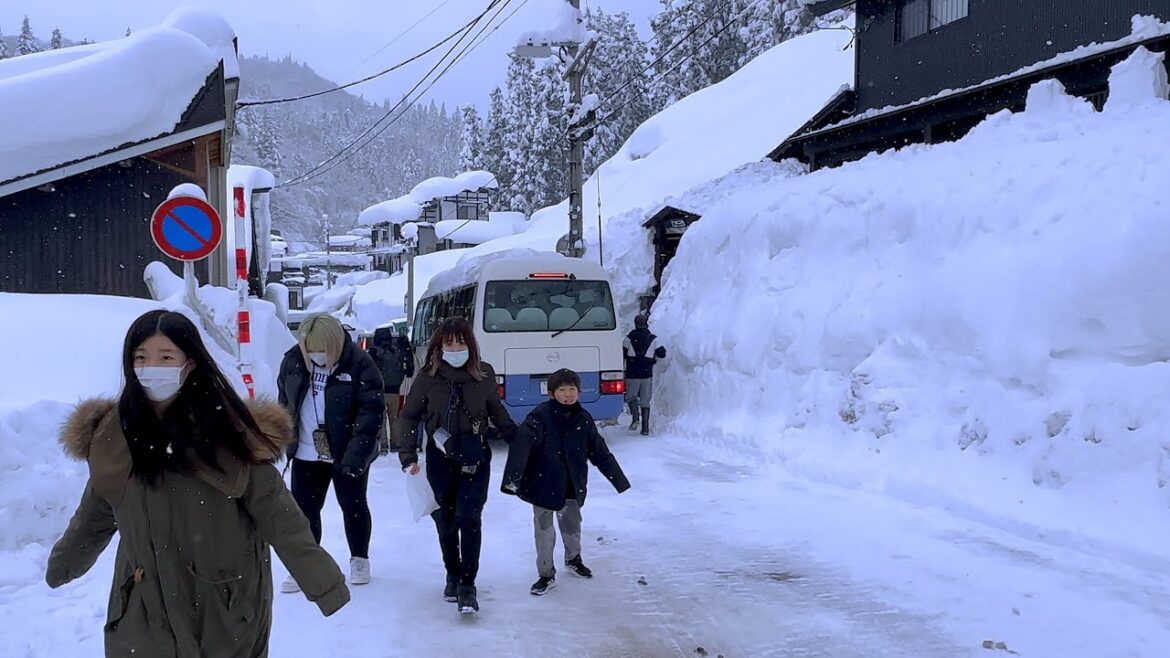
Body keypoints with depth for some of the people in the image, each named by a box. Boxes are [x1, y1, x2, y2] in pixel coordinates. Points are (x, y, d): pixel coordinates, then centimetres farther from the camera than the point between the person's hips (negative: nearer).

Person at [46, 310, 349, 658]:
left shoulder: (226, 430, -13)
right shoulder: (111, 436, -3)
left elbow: (279, 518, -12)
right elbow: (95, 515, 14)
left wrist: (325, 585, -15)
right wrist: (61, 565, 28)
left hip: (226, 612, -2)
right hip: (144, 615, 3)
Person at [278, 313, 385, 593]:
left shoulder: (359, 364, -17)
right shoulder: (293, 360, -3)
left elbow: (372, 409, -19)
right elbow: (285, 402, 11)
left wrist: (357, 450, -26)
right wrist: (285, 441, 10)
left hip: (347, 454, -3)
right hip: (306, 454, 4)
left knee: (353, 505, 12)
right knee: (303, 508, 5)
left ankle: (359, 559, 30)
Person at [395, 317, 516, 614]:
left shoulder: (484, 375, -1)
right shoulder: (427, 378, -5)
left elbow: (496, 411, 15)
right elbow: (408, 417, 2)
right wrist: (408, 457, -6)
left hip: (475, 458, -1)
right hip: (440, 459, 1)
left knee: (469, 518, -13)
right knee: (445, 521, 9)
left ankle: (467, 585, -9)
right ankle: (453, 575, 29)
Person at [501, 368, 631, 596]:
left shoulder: (583, 419, -2)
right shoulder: (540, 416, -17)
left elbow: (600, 451, 7)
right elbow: (520, 444, -28)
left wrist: (618, 479, 12)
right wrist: (512, 478, -40)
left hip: (572, 486, 4)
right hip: (543, 485, -4)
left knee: (572, 525, 22)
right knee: (544, 530, 4)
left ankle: (573, 559, 47)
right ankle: (546, 574, 19)